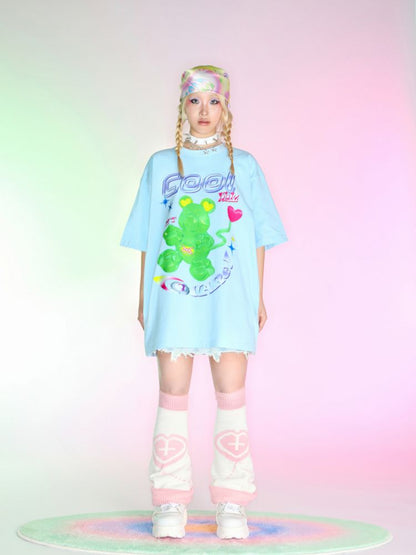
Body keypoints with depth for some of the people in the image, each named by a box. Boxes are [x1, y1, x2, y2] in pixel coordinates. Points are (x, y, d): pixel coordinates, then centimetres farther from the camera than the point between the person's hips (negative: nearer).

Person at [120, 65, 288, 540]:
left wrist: (259, 295, 4)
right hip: (173, 295, 1)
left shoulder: (243, 165, 10)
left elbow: (258, 235, 9)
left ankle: (232, 505, 8)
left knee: (231, 394, -2)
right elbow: (148, 239, 10)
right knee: (173, 393, 0)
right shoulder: (161, 165, 11)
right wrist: (143, 296, 6)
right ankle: (170, 503, 9)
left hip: (230, 298, 0)